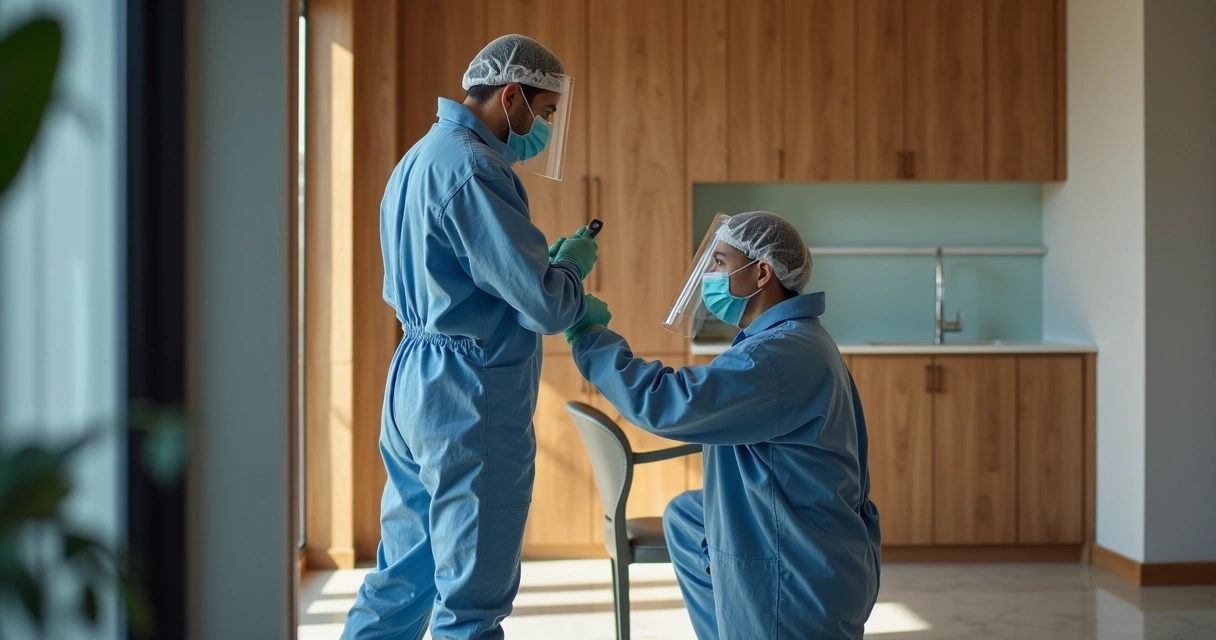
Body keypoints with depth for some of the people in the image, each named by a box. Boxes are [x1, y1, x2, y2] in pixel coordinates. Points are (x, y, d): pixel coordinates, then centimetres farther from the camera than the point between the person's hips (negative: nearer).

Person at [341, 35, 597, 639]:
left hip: (412, 382, 10)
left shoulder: (418, 158, 15)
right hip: (472, 398, -10)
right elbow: (545, 305, -20)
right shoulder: (472, 168, -17)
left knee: (400, 579, 17)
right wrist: (574, 259, 0)